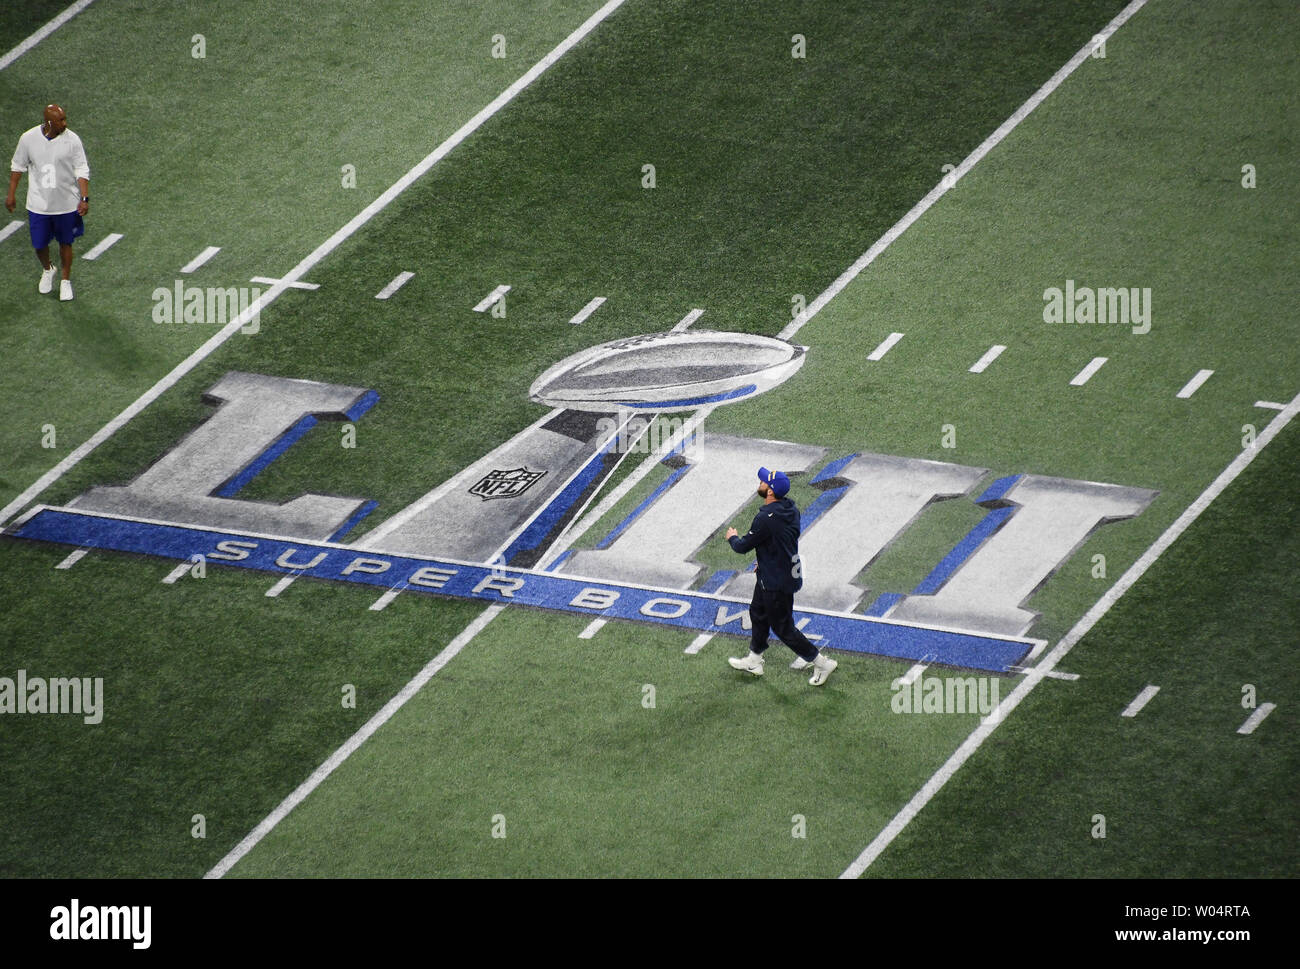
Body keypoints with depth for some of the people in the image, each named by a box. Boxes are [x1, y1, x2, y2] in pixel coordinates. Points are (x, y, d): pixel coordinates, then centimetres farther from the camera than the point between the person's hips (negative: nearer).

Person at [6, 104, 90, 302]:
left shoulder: (71, 140, -14)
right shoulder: (29, 139, -11)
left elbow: (82, 171, -6)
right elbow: (17, 166, 4)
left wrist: (84, 198, -13)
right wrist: (10, 194, 7)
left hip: (67, 204, -1)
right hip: (38, 204, 1)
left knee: (65, 243, 12)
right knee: (39, 244, 10)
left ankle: (66, 281, 33)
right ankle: (47, 271, 42)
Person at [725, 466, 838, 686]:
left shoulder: (766, 519, -31)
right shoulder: (790, 508, -4)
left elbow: (744, 546, -20)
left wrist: (733, 537, 3)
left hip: (778, 583, -10)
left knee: (783, 627, 5)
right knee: (758, 612, 25)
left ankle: (821, 662, 14)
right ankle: (754, 661, 40)